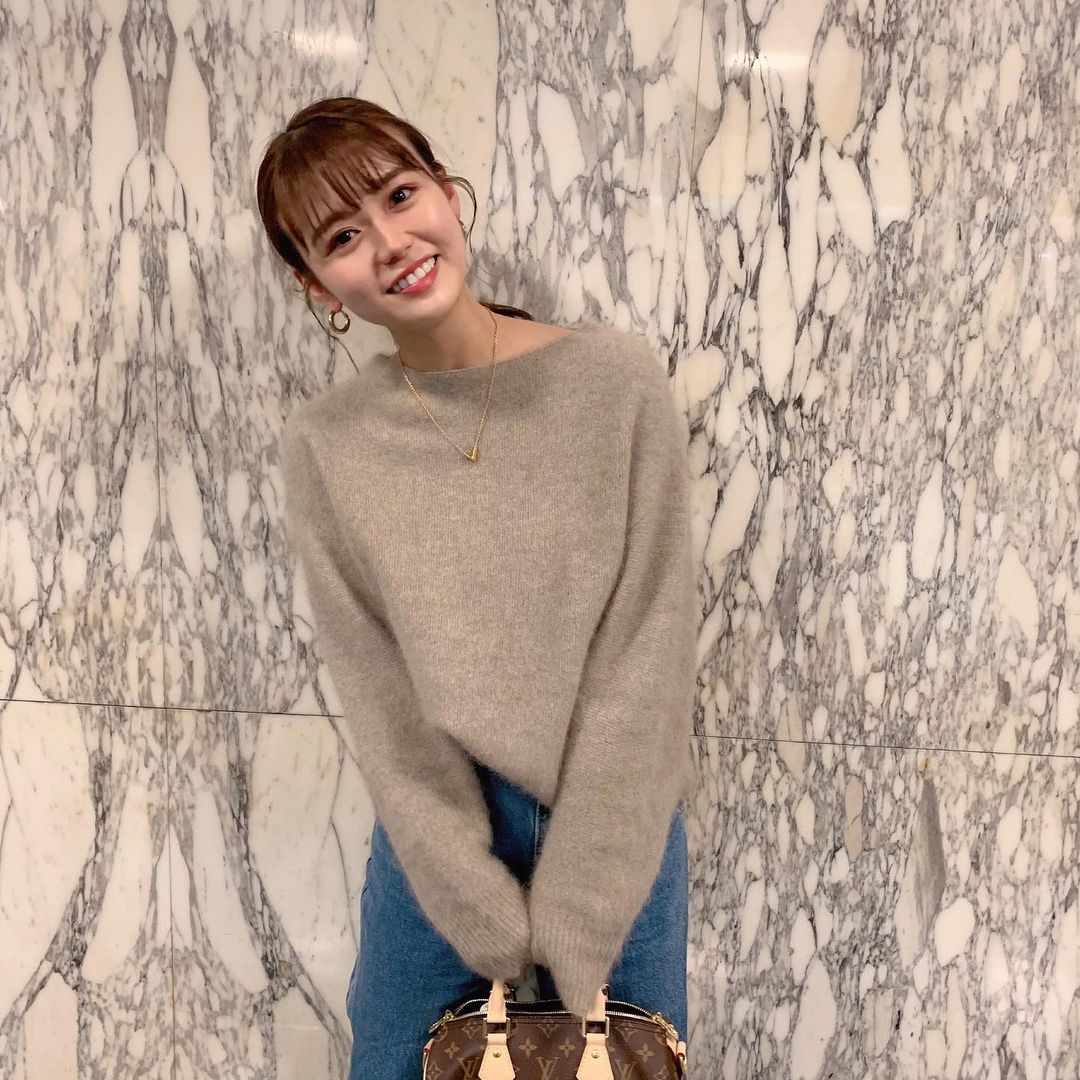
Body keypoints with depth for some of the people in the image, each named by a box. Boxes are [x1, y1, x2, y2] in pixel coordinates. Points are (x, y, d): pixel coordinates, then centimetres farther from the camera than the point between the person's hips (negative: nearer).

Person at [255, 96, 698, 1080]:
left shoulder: (617, 377, -11)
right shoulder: (325, 446, -7)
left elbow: (648, 651, -13)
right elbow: (379, 701, -7)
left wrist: (577, 922, -13)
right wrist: (493, 924, -10)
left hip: (619, 833, 0)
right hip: (436, 839, 1)